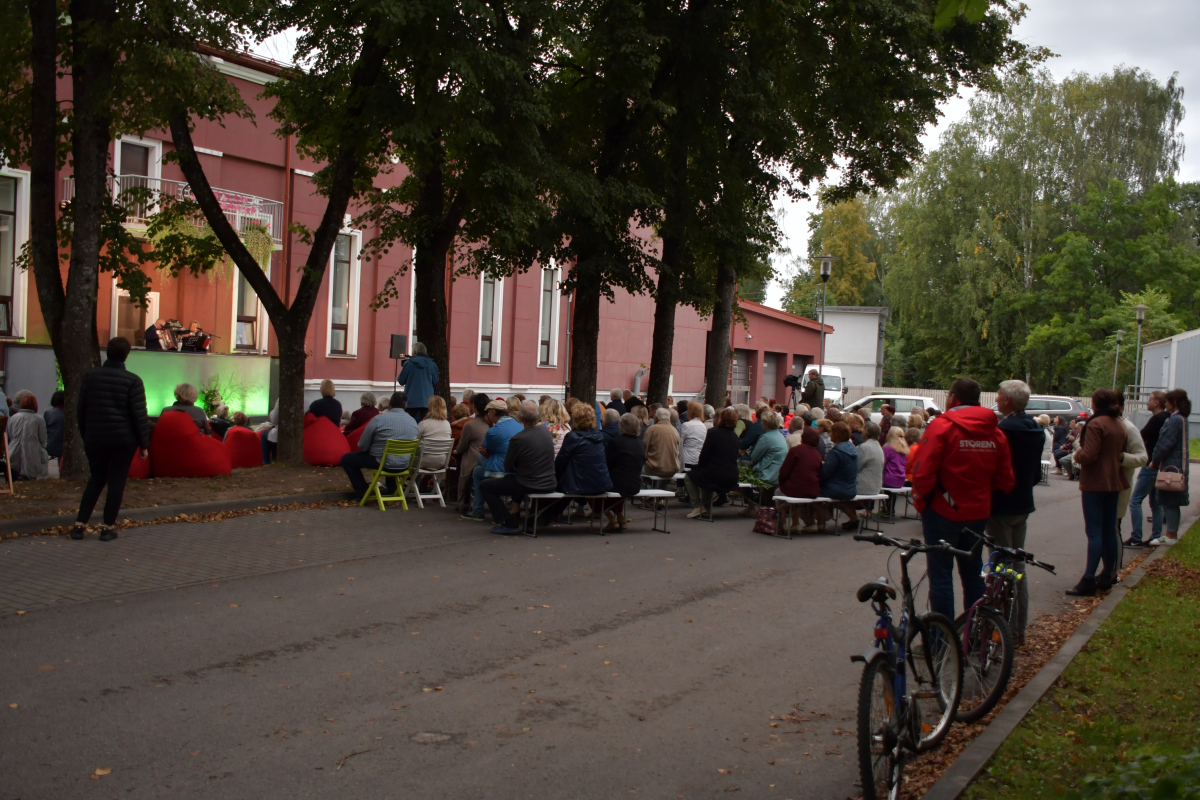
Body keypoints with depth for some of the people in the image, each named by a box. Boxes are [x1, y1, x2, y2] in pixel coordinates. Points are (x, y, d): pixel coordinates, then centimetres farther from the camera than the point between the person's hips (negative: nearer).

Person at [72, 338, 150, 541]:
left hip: (95, 438, 4)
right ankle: (107, 528, 3)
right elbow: (139, 415, -9)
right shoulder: (132, 380, -9)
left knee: (95, 480, 16)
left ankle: (80, 524, 9)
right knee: (116, 482, 3)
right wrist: (144, 444, -4)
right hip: (123, 439, -4)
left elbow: (80, 410, 8)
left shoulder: (90, 376, 3)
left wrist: (85, 435, 19)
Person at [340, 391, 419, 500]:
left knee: (346, 459, 13)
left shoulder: (378, 419, -15)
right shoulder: (413, 421, 0)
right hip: (404, 465, 6)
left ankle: (363, 492, 16)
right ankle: (391, 490, 42)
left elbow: (362, 446, -9)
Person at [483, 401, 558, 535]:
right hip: (549, 485, 7)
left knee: (485, 486, 8)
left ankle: (510, 523, 3)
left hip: (529, 486, -7)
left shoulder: (518, 439, -21)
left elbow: (508, 468, -8)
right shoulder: (546, 432, -1)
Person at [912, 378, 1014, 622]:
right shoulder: (995, 432, 3)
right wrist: (984, 497, 16)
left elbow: (923, 472, -19)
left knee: (941, 573, 1)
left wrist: (920, 501, -4)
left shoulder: (941, 427, -14)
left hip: (943, 511, -6)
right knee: (973, 571, 18)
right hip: (978, 512, 6)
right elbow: (1005, 479, 4)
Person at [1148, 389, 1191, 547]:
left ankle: (1171, 535, 1)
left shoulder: (1175, 420, -17)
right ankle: (1172, 533, 21)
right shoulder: (1181, 419, 14)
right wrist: (1157, 460, 11)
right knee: (1172, 501, 15)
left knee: (1169, 501, -3)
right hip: (1178, 465, 10)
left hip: (1171, 466, -10)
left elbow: (1165, 443, -19)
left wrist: (1155, 461, -8)